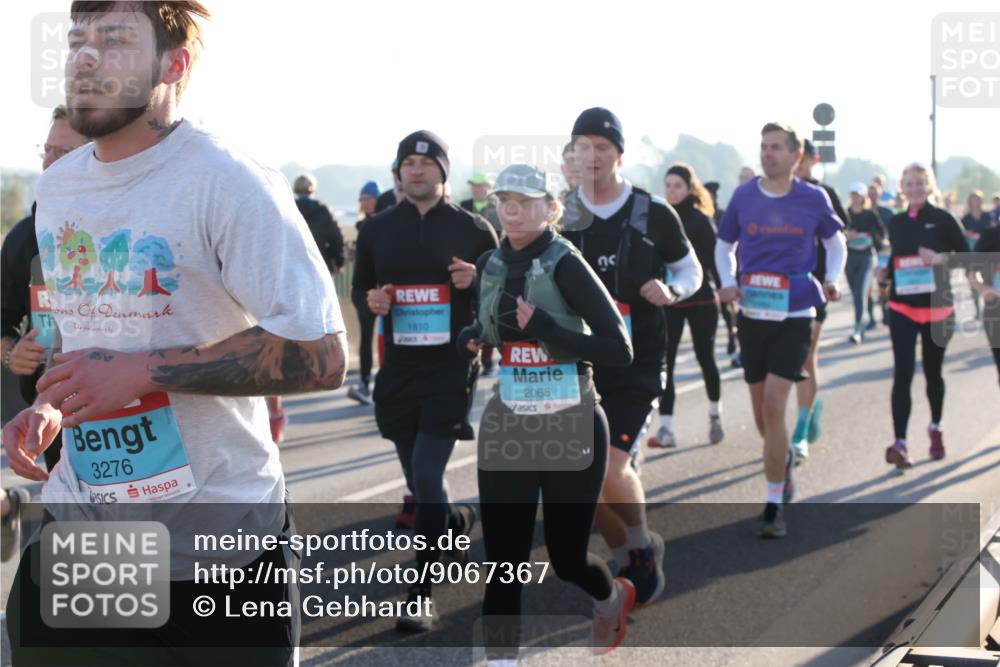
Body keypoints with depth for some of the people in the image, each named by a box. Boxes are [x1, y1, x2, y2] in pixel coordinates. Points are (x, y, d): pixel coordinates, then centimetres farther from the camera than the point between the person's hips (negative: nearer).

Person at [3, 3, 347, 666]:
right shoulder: (54, 188, 9)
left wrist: (141, 371, -23)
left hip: (218, 542, -6)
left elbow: (322, 356, -21)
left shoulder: (228, 182, -15)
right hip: (78, 523, 6)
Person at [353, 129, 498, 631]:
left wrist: (476, 279, -14)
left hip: (452, 368, -4)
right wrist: (372, 302, -5)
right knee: (418, 480, 14)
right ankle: (458, 520, 48)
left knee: (427, 476, -13)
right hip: (399, 368, 4)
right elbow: (360, 286, 18)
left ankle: (422, 596, -7)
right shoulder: (376, 229, 7)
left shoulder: (472, 228, 0)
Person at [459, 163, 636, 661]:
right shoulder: (490, 266, 4)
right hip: (505, 431, 4)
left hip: (572, 432, -4)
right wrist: (472, 338, 0)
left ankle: (612, 597, 47)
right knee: (503, 563, -3)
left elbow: (619, 349, -18)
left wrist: (545, 330, -26)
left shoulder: (565, 265, -13)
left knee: (566, 557, 12)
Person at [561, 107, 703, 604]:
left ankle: (643, 548, 13)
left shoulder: (653, 214, -3)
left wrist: (671, 291, -12)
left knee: (612, 469, -16)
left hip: (637, 363, -3)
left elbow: (691, 269, 9)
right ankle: (627, 558, 27)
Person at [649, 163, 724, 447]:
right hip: (668, 301, 2)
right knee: (665, 362, -8)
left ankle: (715, 413, 34)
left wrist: (726, 292, -16)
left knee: (705, 358, 10)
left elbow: (713, 259, -8)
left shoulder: (701, 220, -6)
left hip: (700, 299, -2)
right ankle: (666, 428, -8)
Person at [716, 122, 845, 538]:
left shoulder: (814, 199, -2)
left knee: (773, 406, -14)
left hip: (794, 317, -3)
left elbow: (835, 242, 14)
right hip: (752, 316, 3)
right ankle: (783, 462, 44)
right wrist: (728, 283, -5)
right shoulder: (743, 196, 2)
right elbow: (724, 246, 13)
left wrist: (831, 280, -5)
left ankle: (774, 505, -6)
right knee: (761, 412, 12)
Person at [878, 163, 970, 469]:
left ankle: (935, 428, 38)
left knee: (933, 372, 14)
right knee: (902, 374, -10)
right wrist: (886, 273, -5)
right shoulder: (896, 223, 6)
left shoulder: (943, 219, -5)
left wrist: (942, 259, -22)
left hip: (937, 307, -1)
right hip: (902, 308, 1)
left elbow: (966, 255, -4)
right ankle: (900, 443, -16)